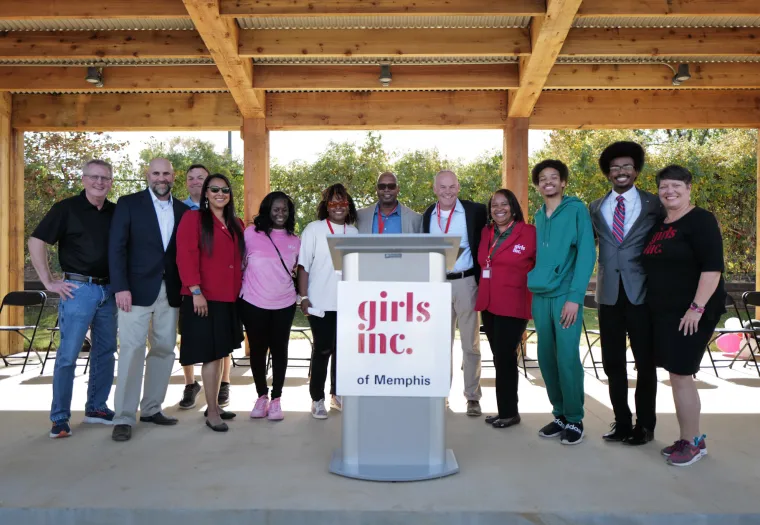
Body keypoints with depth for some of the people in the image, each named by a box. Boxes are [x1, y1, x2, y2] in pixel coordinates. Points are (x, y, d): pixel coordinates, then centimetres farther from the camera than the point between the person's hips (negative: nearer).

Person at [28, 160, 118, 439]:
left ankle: (96, 407, 25)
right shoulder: (66, 208, -5)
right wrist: (49, 282, -9)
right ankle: (60, 418, 9)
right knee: (68, 355, -2)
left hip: (109, 290, 5)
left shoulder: (116, 212, 8)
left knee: (105, 351, 12)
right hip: (78, 289, -5)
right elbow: (36, 241, -7)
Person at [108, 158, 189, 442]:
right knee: (132, 351, -4)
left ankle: (151, 408, 21)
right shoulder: (128, 203, 1)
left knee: (164, 350, 8)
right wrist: (121, 287, -15)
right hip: (138, 289, -4)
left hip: (170, 291, 4)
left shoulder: (183, 210, 11)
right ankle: (124, 418, 4)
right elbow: (116, 247, -5)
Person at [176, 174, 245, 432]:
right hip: (204, 299, -6)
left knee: (220, 353, 13)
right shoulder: (193, 218, -4)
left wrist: (241, 290, 12)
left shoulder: (236, 224, 15)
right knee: (210, 354, -4)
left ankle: (214, 405, 25)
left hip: (229, 299, 7)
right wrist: (196, 291, -19)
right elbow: (186, 257, -13)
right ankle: (212, 412, 7)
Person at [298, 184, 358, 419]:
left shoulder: (354, 232, 10)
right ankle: (317, 399, 17)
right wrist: (304, 297, -11)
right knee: (322, 350, 3)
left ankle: (337, 394, 28)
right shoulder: (314, 229, -3)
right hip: (321, 303, -4)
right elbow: (303, 265, -5)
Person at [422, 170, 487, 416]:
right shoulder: (428, 215, 8)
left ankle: (473, 397, 13)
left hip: (466, 283, -3)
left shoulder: (475, 211, -3)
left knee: (470, 343, 5)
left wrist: (482, 279, -7)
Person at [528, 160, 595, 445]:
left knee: (567, 358, -4)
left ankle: (575, 420, 11)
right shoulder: (539, 216, 14)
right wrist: (533, 285, 7)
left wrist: (575, 296, -16)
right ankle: (559, 415, 21)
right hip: (539, 296, 5)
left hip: (565, 295, -5)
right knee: (546, 359, 7)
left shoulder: (577, 209, -2)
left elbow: (586, 254, -9)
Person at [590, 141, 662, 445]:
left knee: (645, 362, 7)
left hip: (642, 293, -3)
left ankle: (645, 425, 22)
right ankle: (621, 422, 24)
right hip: (609, 293, 3)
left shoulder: (654, 204, 2)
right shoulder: (595, 208, 10)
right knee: (612, 362, 9)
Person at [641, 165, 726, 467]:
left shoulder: (700, 220, -10)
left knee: (680, 375, -5)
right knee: (678, 375, 12)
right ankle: (689, 437, 24)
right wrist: (656, 310, 16)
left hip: (690, 313, -8)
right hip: (664, 313, 8)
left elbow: (713, 267, -18)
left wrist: (697, 308, -24)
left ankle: (692, 442, 10)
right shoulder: (658, 224, 13)